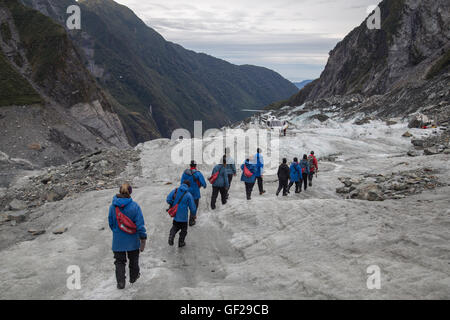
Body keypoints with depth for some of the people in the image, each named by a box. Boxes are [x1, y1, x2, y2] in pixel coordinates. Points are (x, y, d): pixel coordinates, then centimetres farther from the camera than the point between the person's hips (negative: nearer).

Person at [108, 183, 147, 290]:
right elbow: (140, 224, -16)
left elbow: (111, 223, 2)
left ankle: (120, 282, 9)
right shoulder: (135, 206, -17)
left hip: (118, 240, 1)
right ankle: (133, 277, 38)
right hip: (132, 240, -1)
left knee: (119, 261, 14)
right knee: (133, 259, 22)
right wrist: (143, 240, -10)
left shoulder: (113, 207, -10)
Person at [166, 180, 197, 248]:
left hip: (175, 214, 3)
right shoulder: (188, 195, -13)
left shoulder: (175, 191, -5)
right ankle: (181, 243, 24)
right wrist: (194, 215, 8)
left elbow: (168, 199, -8)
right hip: (183, 216, -3)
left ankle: (171, 235, 0)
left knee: (175, 226, 25)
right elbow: (192, 207, -10)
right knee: (184, 229, 18)